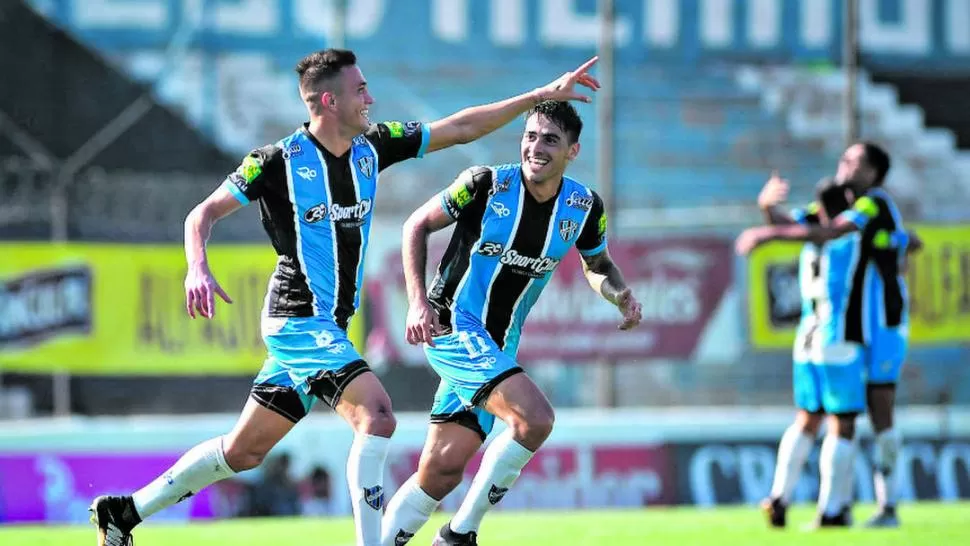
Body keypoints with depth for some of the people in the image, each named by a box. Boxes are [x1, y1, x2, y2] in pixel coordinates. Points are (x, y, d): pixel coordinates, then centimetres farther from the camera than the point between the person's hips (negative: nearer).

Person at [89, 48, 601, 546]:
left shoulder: (371, 146, 5)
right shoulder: (280, 161, -12)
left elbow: (459, 128, 9)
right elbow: (203, 213, -7)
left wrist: (542, 95, 5)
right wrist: (198, 269, -27)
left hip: (328, 327, 7)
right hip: (298, 319, -7)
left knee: (245, 450, 11)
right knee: (376, 414, -22)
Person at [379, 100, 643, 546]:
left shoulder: (584, 207, -1)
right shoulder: (486, 184, -14)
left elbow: (597, 265, 18)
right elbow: (417, 225, -2)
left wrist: (621, 295, -4)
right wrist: (418, 301, -13)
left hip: (497, 348, 6)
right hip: (452, 326, -6)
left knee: (442, 469, 4)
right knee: (534, 418, -25)